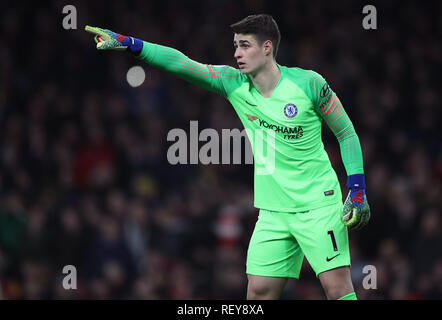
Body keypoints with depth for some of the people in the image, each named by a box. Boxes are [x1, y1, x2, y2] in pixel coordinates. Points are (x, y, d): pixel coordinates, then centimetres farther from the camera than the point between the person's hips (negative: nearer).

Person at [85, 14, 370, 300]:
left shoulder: (309, 83, -9)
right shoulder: (234, 83, 0)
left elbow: (346, 133, 0)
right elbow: (181, 64, -7)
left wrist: (357, 189, -7)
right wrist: (127, 43, -16)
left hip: (319, 205, -4)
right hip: (273, 212, 4)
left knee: (337, 286, -13)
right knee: (259, 292, -3)